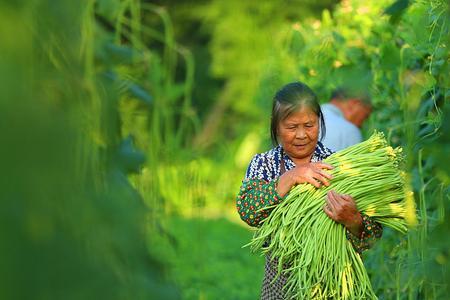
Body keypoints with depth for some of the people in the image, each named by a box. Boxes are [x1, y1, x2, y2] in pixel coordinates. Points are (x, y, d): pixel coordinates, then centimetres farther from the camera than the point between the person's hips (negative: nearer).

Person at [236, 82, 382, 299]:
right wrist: (290, 178, -29)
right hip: (281, 280, 1)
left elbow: (372, 235, -12)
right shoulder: (263, 163, 0)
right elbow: (247, 210, -19)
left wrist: (352, 219, -34)